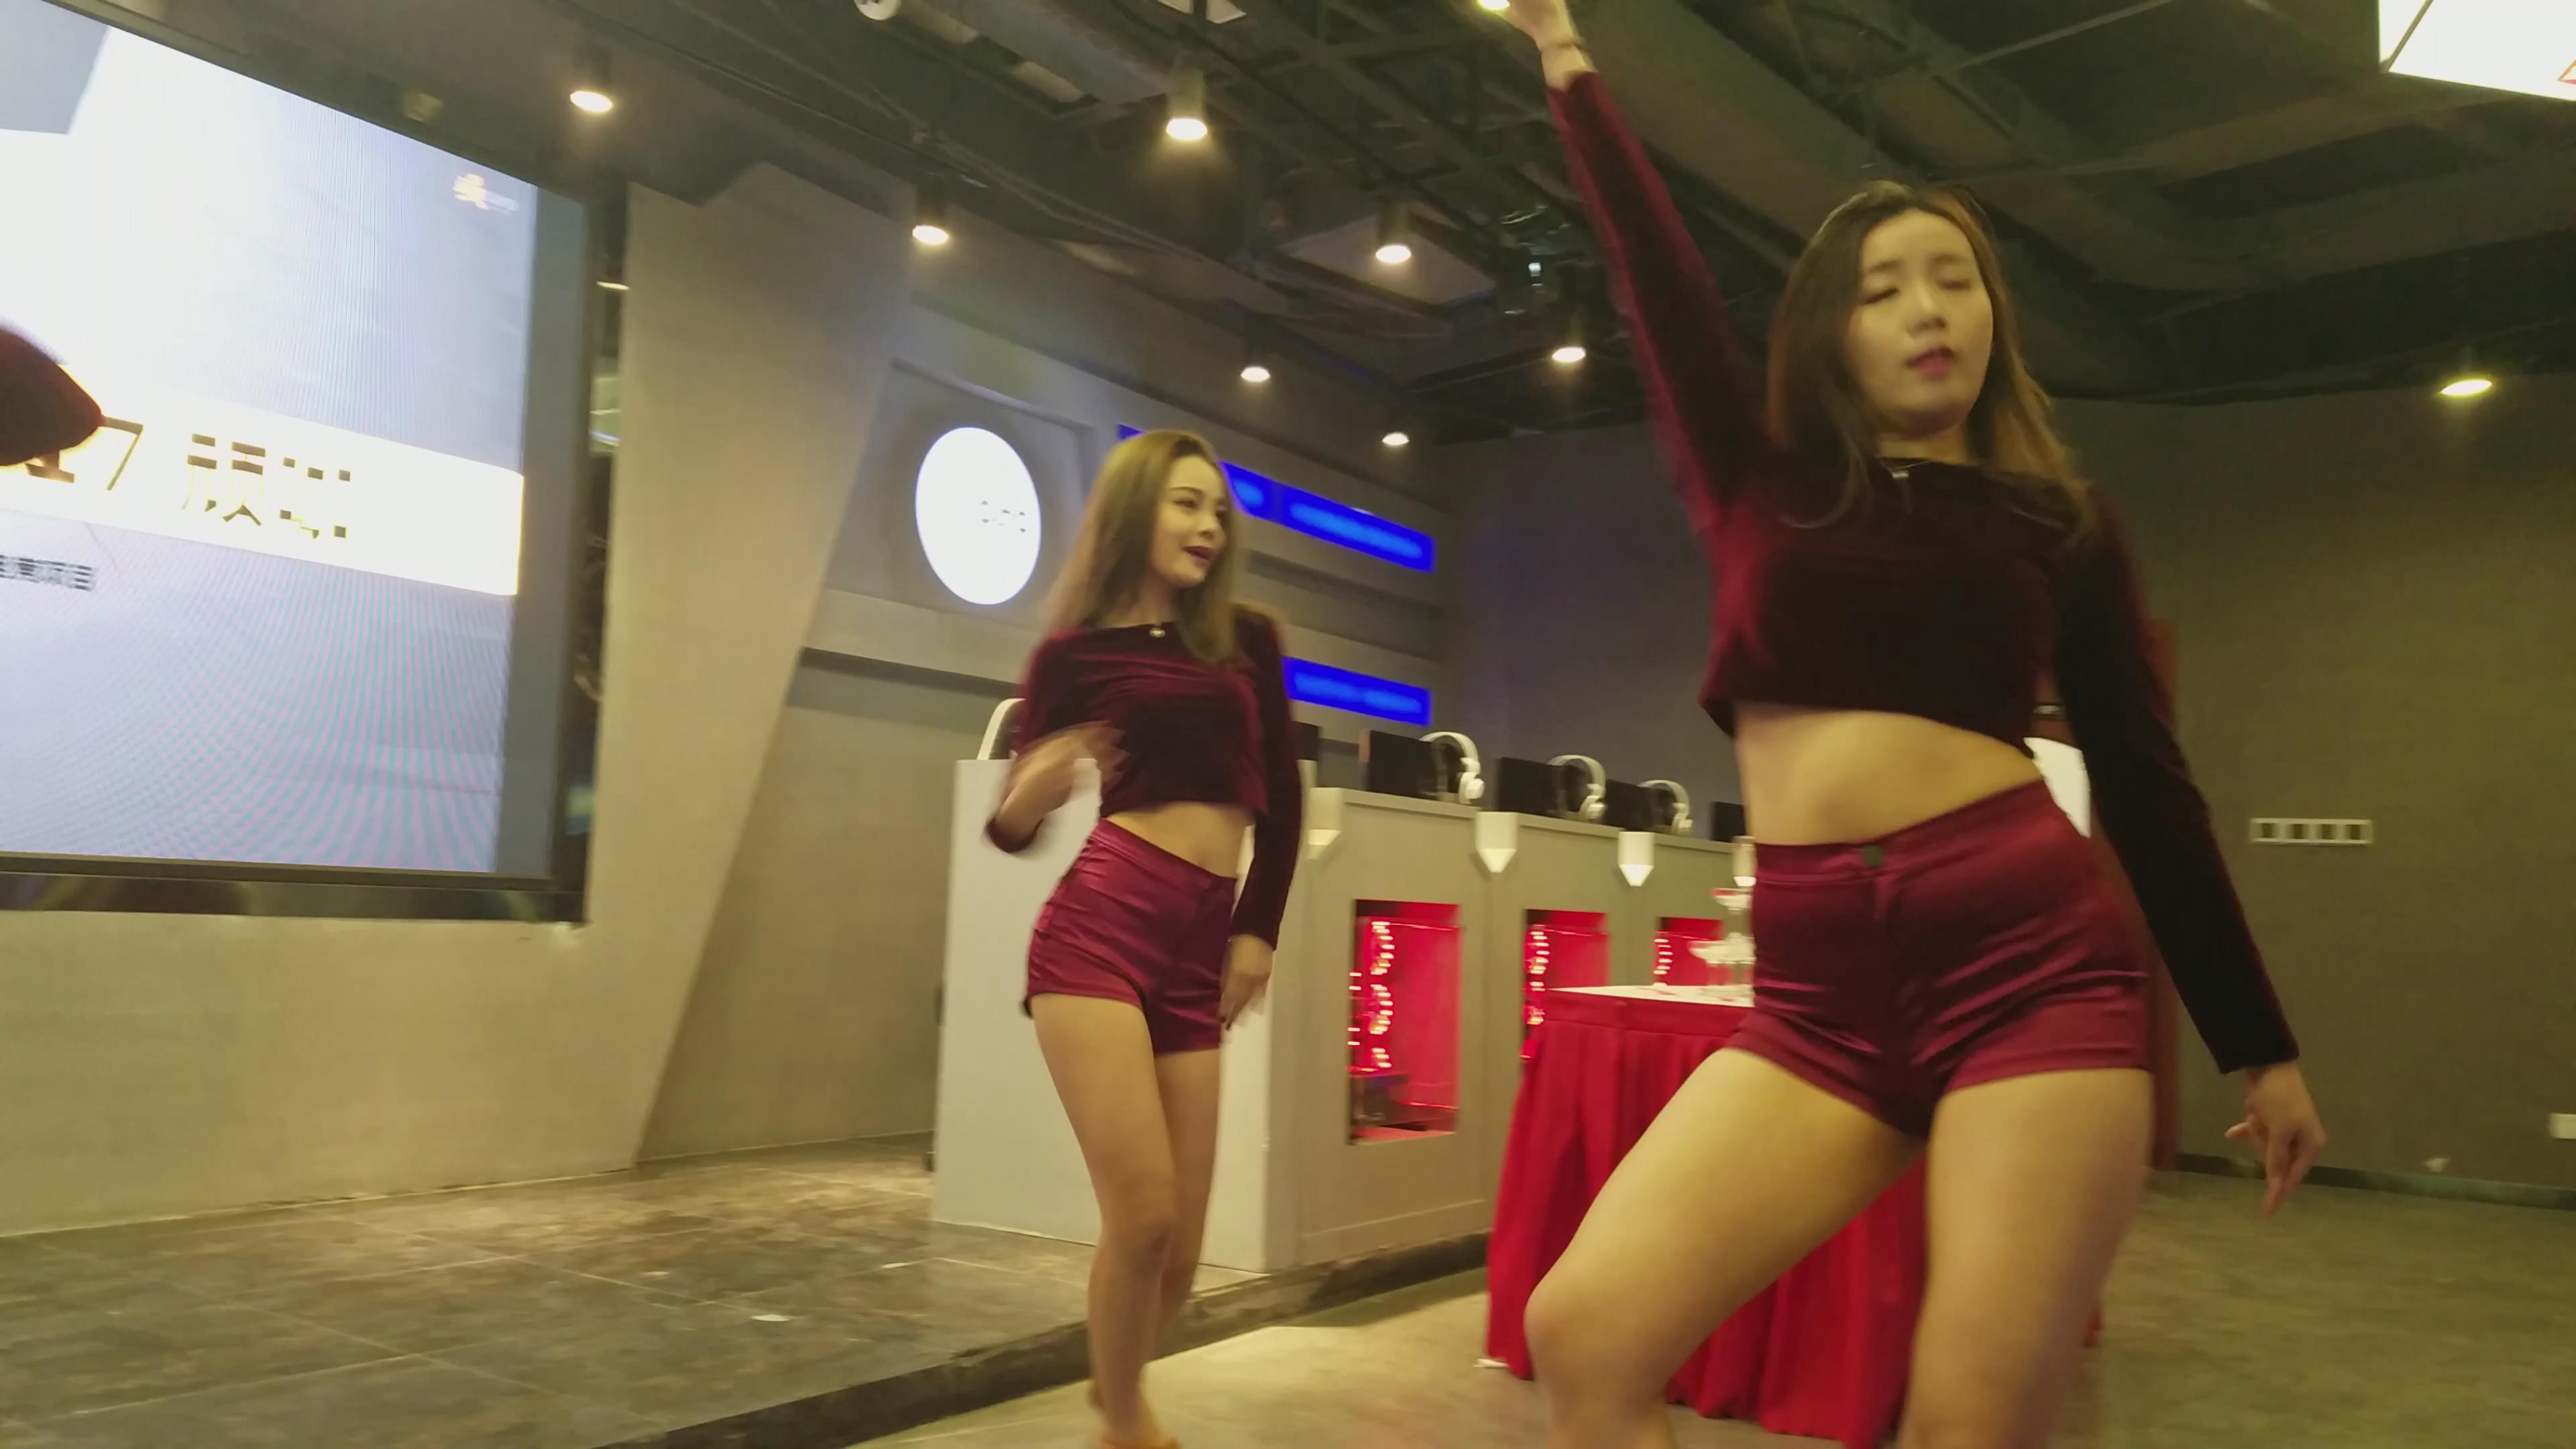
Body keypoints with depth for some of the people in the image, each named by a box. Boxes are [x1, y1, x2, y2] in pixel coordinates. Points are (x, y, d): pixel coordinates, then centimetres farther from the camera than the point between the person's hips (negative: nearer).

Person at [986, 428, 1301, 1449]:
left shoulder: (1246, 639, 13)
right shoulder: (1074, 653, 3)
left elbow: (1282, 799, 17)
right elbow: (1016, 829, 1)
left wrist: (1259, 931, 13)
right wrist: (1022, 803, -21)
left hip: (1199, 948, 4)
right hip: (1099, 926, -3)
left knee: (1178, 1247, 5)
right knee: (1142, 1215, -11)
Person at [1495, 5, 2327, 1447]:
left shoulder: (2060, 519, 12)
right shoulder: (1760, 486, 14)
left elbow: (2149, 786, 12)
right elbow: (1659, 274, 15)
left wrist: (2260, 1046, 13)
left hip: (2031, 960, -1)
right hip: (1821, 991, 2)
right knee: (1584, 1333, -11)